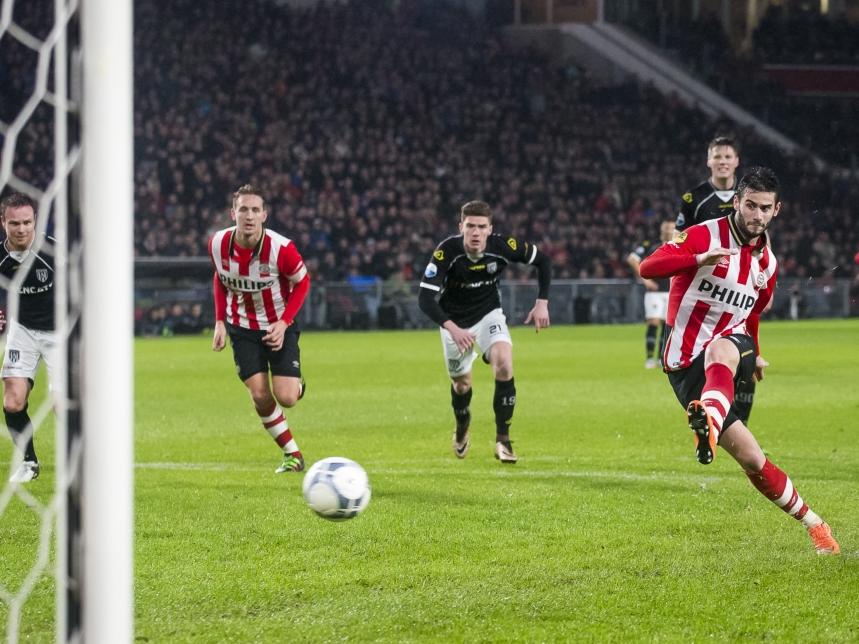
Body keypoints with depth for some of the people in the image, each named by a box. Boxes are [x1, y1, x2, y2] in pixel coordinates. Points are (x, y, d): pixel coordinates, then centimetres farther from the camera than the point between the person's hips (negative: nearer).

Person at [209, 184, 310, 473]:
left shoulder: (281, 248, -26)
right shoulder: (218, 244, -15)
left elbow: (302, 282, -8)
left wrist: (283, 322, -16)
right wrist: (220, 322, 0)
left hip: (279, 327, -2)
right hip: (242, 328, 2)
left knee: (286, 398, -11)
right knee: (260, 396, -9)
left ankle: (297, 384, 29)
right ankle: (293, 454, 11)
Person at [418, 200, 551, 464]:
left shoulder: (503, 246, -24)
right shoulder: (446, 252, -29)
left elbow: (543, 261, -6)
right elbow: (425, 298, -32)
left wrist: (542, 303, -14)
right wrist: (452, 328, -44)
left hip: (489, 314, 0)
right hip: (455, 322, 0)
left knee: (504, 362, -25)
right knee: (461, 384, 11)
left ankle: (503, 439, -16)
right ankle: (462, 429, 47)